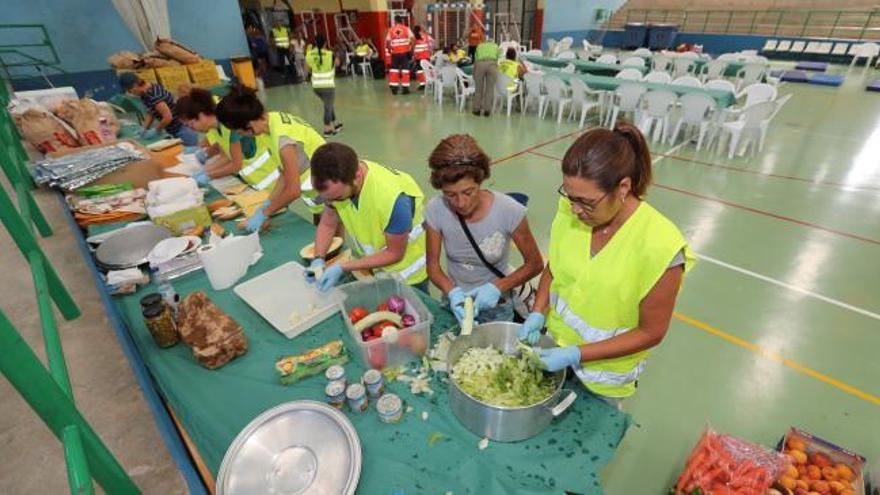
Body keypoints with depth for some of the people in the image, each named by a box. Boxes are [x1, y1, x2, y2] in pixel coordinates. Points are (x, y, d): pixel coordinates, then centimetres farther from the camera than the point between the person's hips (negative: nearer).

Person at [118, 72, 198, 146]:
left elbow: (168, 117, -27)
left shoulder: (153, 95, -24)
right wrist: (144, 129, 4)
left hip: (183, 130, -10)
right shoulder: (145, 93, 6)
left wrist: (155, 130, -14)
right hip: (175, 131, 10)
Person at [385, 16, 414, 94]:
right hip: (405, 52, -1)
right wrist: (411, 48, 0)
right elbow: (412, 39, -7)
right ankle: (405, 87, -2)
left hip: (395, 52, 2)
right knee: (405, 69, 2)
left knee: (394, 69, 12)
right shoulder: (406, 28, 3)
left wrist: (389, 50, 16)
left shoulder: (391, 30, 7)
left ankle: (393, 86, 11)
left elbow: (387, 41, 2)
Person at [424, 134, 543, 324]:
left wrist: (497, 287, -27)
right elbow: (433, 265, -9)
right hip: (454, 301, 2)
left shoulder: (509, 211, -26)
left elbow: (534, 264, -13)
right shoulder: (435, 210, -20)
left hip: (495, 306, -1)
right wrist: (452, 292, -28)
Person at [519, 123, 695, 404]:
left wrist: (577, 354, -24)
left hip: (604, 375, -3)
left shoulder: (660, 246, -29)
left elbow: (651, 332, -19)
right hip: (554, 345, 4)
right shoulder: (570, 211, -18)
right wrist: (537, 313, -14)